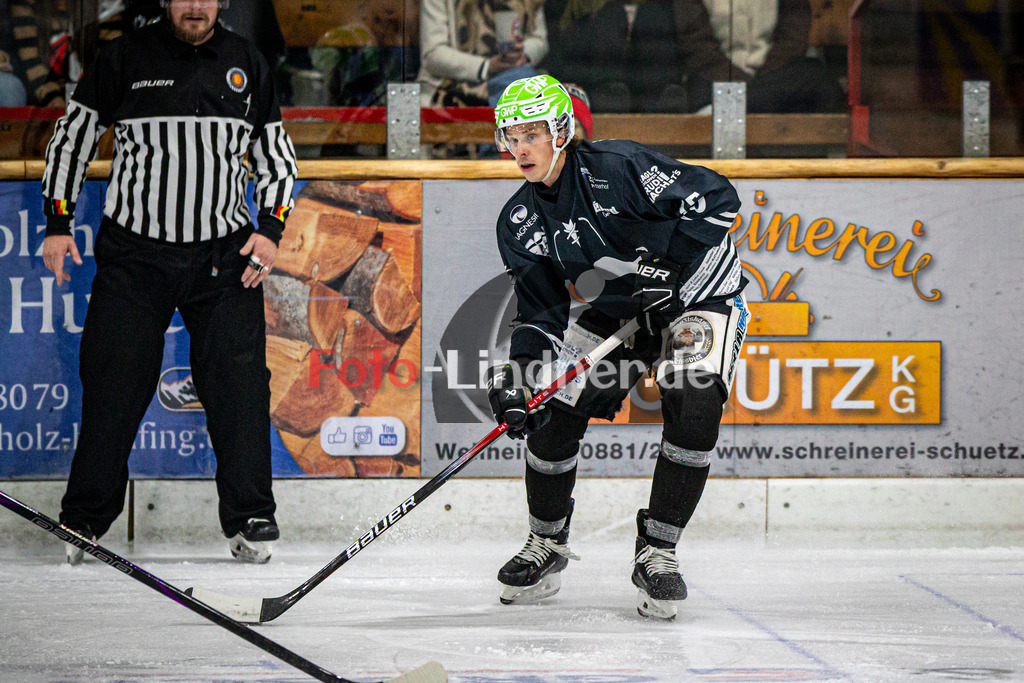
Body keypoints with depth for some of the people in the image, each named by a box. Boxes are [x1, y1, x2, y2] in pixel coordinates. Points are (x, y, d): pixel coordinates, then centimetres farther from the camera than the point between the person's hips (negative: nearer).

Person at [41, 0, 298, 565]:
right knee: (113, 385, -2)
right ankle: (83, 521, 7)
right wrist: (57, 222, 1)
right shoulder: (124, 59, 0)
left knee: (237, 384, -4)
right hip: (133, 253, -1)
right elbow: (72, 136, 6)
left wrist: (271, 228, 0)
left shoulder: (247, 66, 7)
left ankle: (250, 520, 4)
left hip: (224, 255, 1)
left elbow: (275, 155, 14)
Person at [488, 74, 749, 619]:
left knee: (694, 406, -27)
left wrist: (669, 266, -29)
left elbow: (714, 199, -25)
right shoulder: (519, 223, -6)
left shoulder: (616, 167, -25)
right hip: (608, 312, 5)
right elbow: (542, 314, -4)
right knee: (554, 415, -5)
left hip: (694, 295, -5)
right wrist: (517, 375, -20)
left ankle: (657, 552, -15)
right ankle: (546, 547, 19)